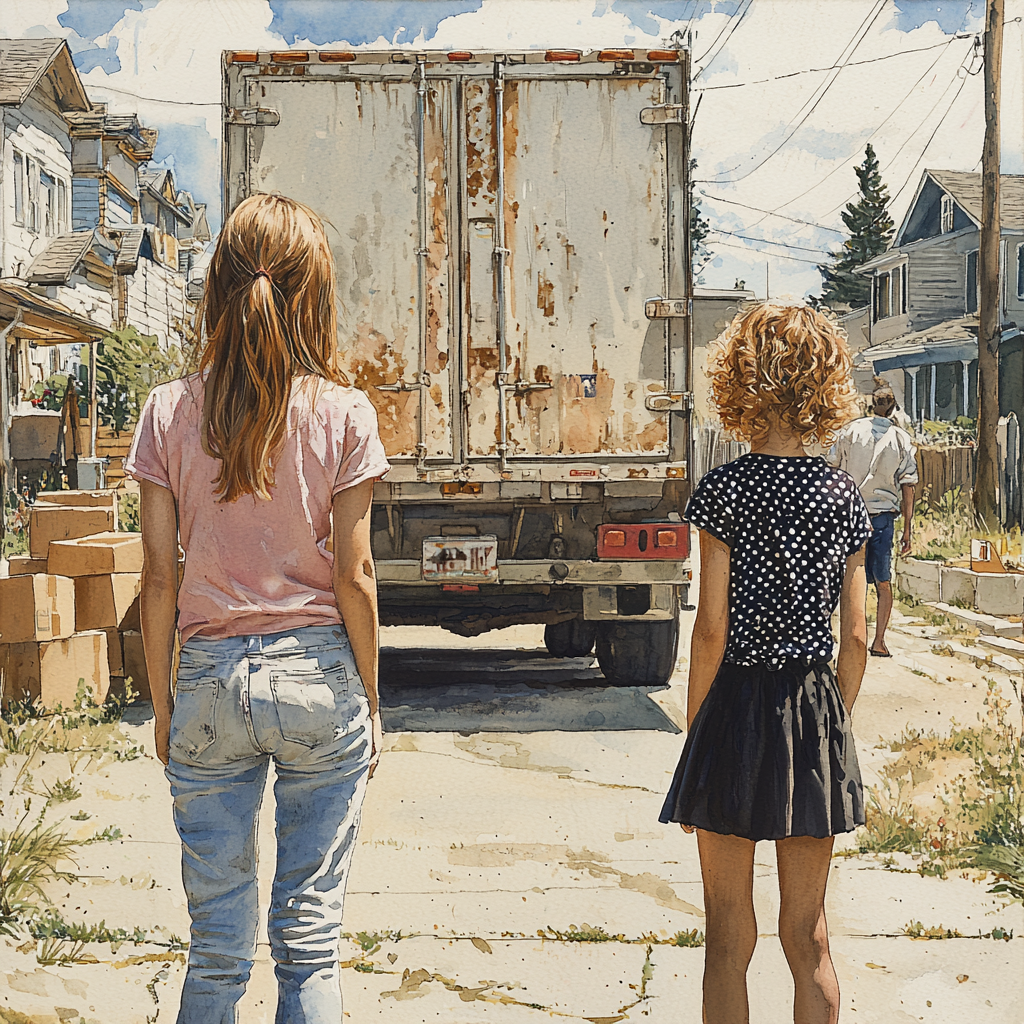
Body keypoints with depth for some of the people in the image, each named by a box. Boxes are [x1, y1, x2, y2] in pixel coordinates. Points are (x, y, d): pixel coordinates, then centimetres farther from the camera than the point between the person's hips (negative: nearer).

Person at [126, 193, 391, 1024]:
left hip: (211, 679, 1)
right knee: (311, 937, 9)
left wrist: (163, 706, 9)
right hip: (316, 676, -1)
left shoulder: (169, 411, -2)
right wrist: (370, 700, 6)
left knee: (217, 945, 11)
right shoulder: (343, 413, -6)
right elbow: (354, 576, -5)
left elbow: (160, 577, -1)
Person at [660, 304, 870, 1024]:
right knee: (808, 933, 15)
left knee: (729, 937, 8)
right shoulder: (845, 497, 1)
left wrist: (693, 732, -2)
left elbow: (712, 628, -11)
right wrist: (834, 721, 14)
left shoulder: (725, 489, -9)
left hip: (737, 707, -3)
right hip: (817, 716, 4)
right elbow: (857, 637, 2)